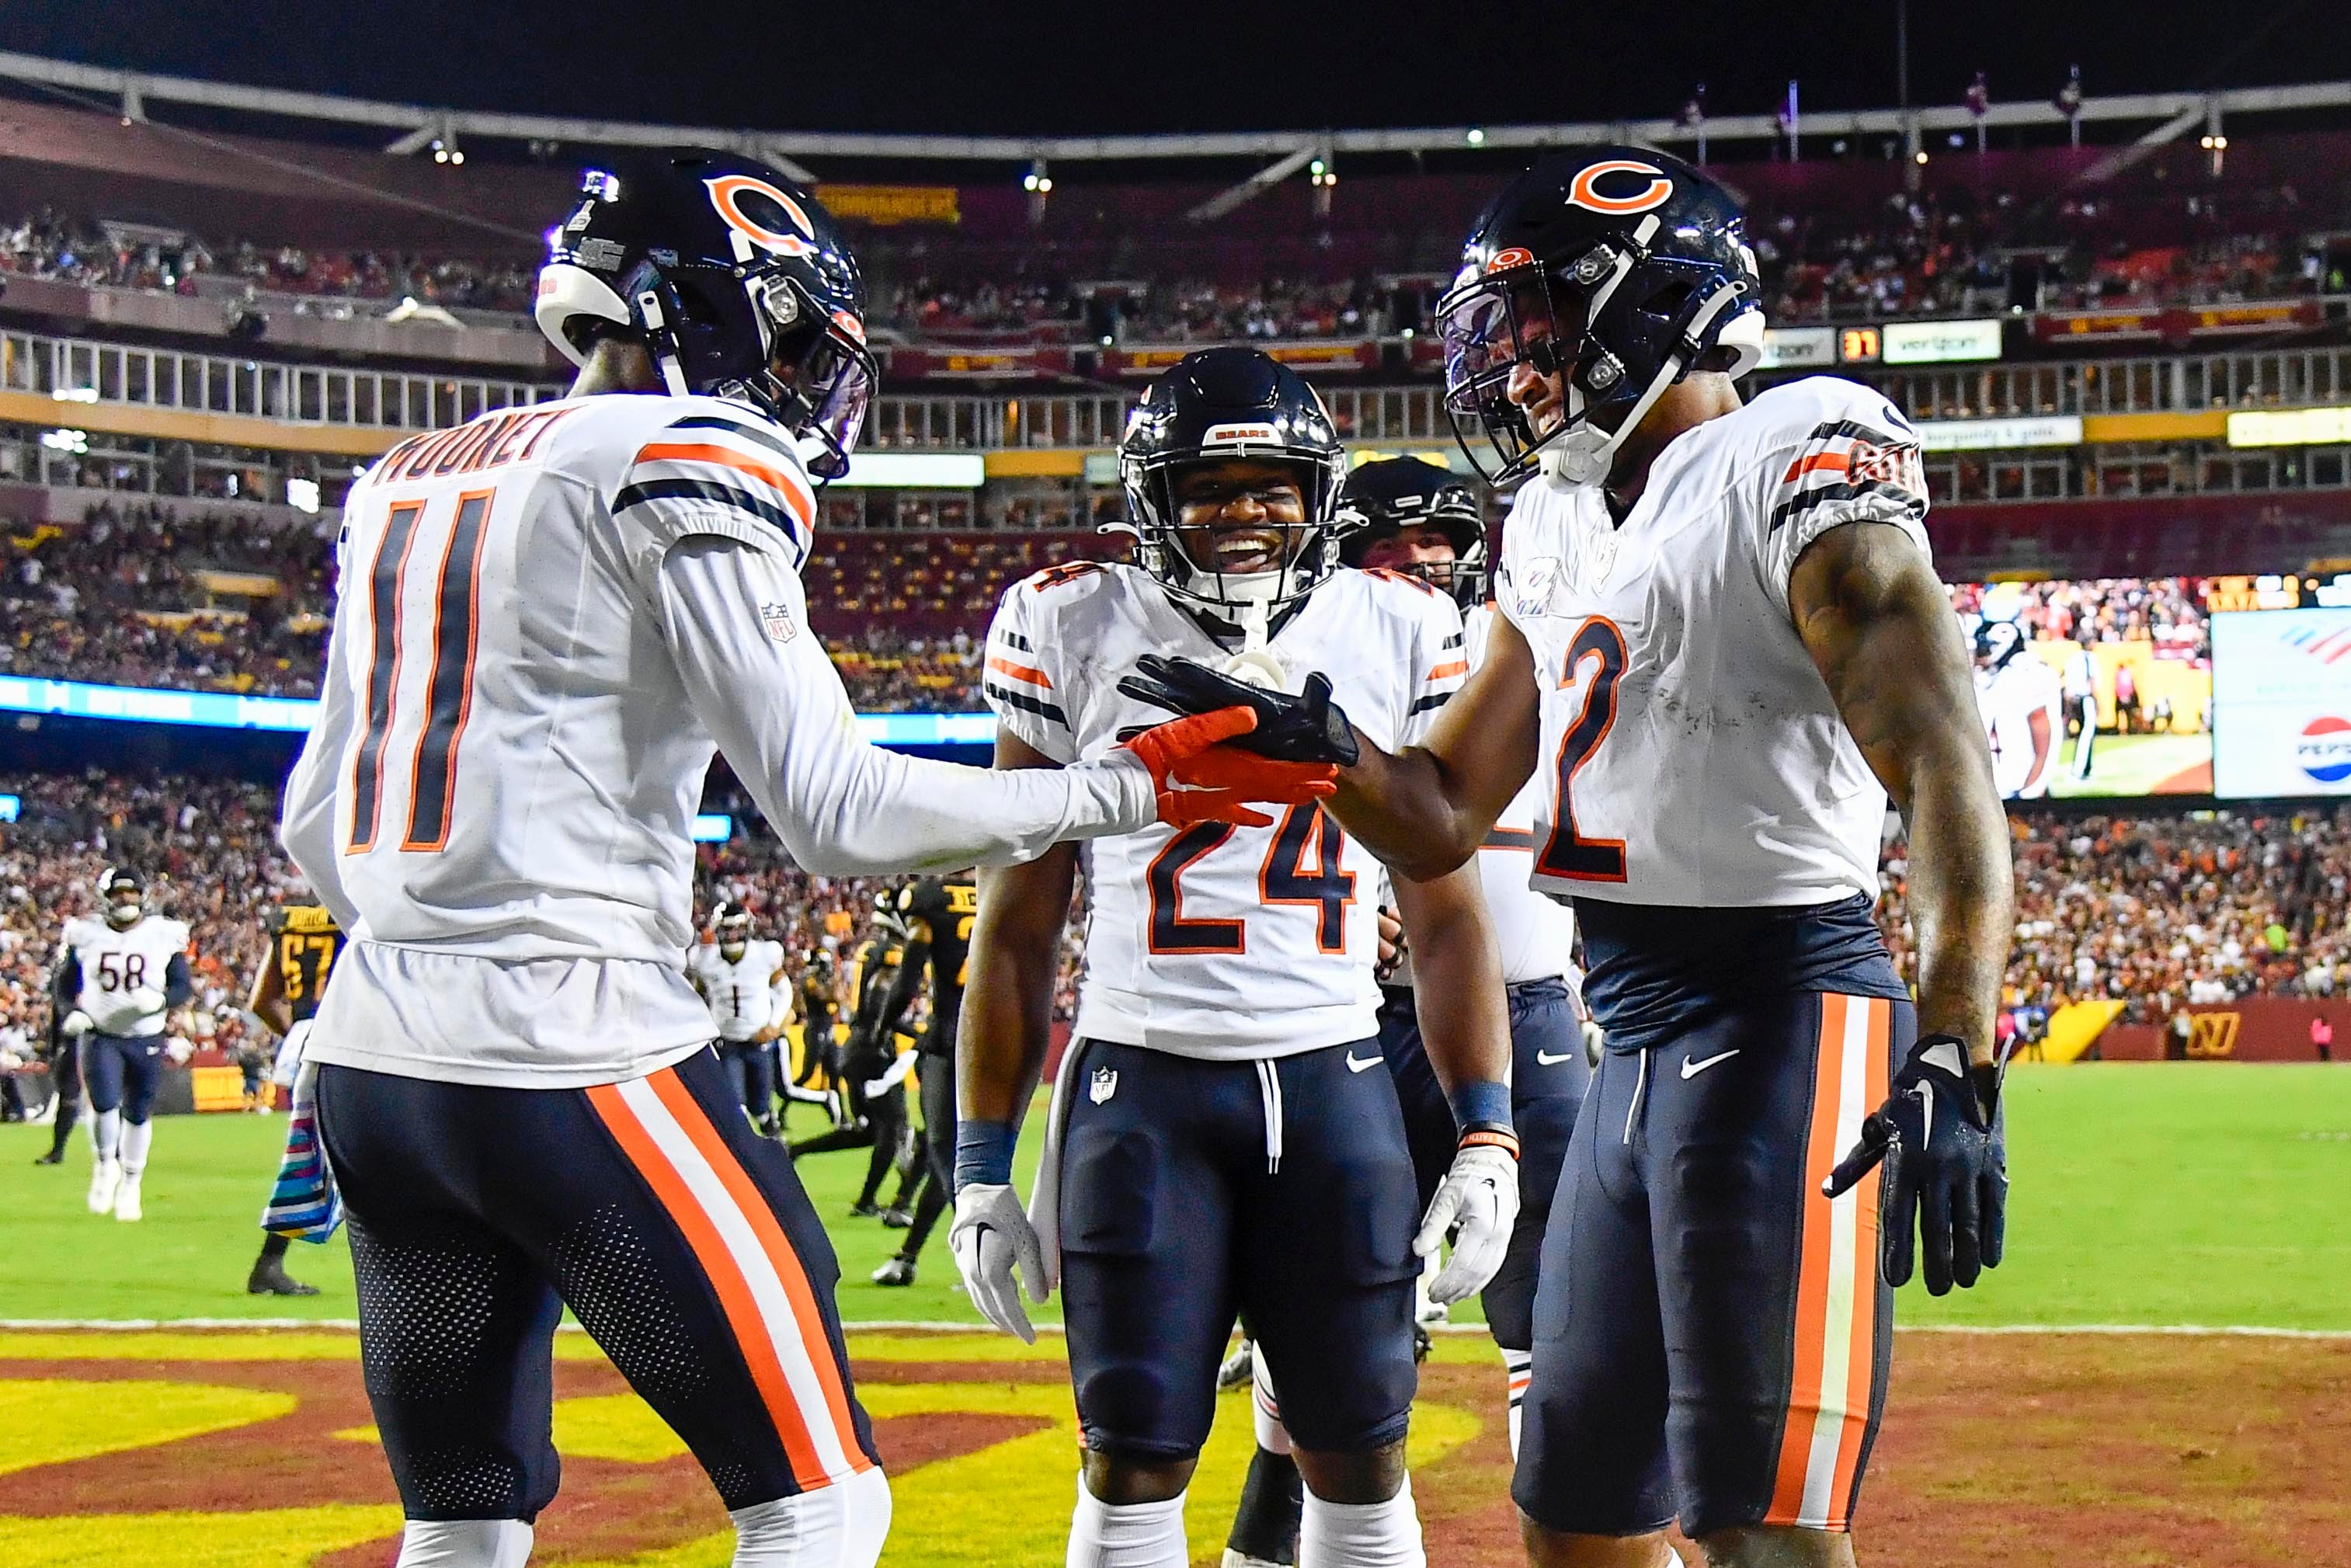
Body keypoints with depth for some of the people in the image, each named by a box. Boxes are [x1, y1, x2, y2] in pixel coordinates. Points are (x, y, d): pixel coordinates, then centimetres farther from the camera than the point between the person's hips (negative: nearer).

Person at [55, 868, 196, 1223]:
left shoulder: (164, 935, -2)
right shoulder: (85, 935, -1)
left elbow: (184, 988, 0)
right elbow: (65, 984, 10)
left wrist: (160, 1000, -20)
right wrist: (73, 1012, -9)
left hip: (146, 1039, 1)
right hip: (100, 1036, -1)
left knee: (138, 1113, 6)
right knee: (104, 1103, -18)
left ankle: (130, 1184, 26)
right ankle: (106, 1164, 10)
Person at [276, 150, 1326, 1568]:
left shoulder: (412, 480, 16)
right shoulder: (687, 467, -7)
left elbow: (315, 826, 20)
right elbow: (842, 817, -13)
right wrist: (1125, 790, -4)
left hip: (371, 1052, 8)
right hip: (572, 1063, -8)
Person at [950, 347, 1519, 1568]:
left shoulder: (1396, 635, 7)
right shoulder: (1078, 635, 2)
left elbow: (1446, 915, 10)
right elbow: (1017, 927, 6)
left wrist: (1485, 1133, 1)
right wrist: (982, 1164, 3)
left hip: (1334, 1082, 2)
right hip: (1139, 1083, -1)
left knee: (1360, 1457, 5)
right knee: (1134, 1463, -1)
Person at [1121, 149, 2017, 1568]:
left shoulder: (1798, 468, -11)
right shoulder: (1559, 533, 16)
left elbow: (1945, 771, -22)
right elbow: (1441, 826, 20)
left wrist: (1956, 1060, -33)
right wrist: (1322, 747, -2)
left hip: (1784, 1015, -9)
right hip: (1639, 1052, 9)